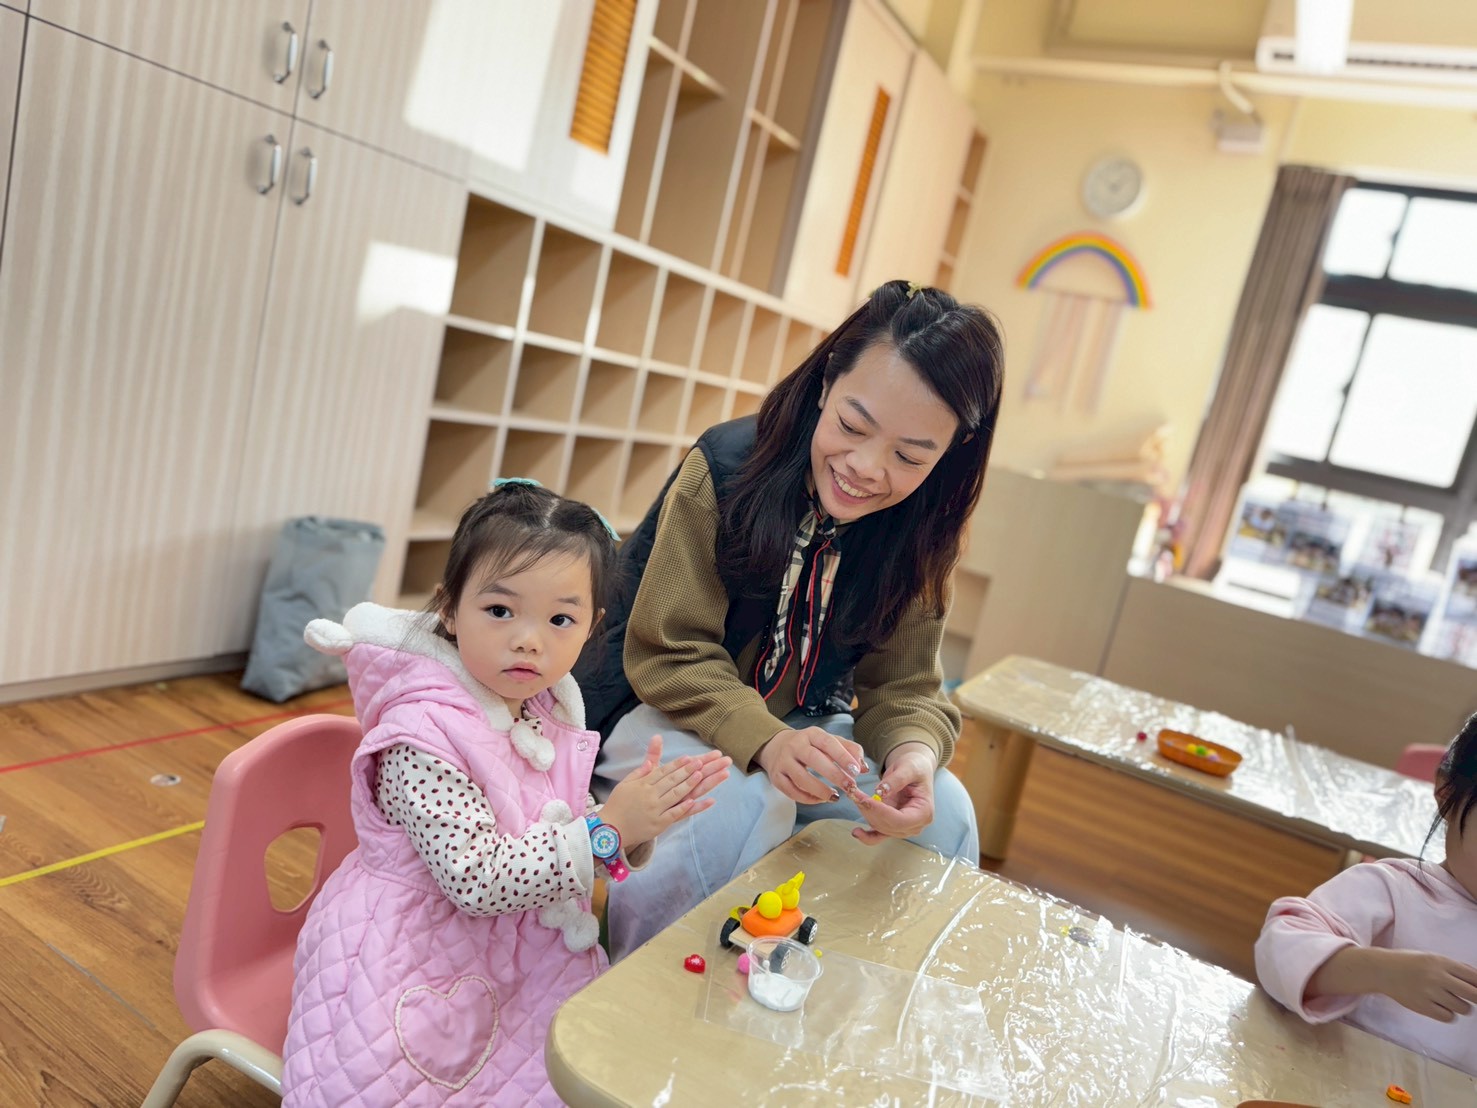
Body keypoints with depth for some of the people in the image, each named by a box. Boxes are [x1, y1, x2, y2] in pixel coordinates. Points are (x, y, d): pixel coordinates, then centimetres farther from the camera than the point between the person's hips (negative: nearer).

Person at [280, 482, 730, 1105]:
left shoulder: (549, 715, -2)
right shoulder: (421, 740, -25)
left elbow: (579, 849, 6)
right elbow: (477, 881, -29)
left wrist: (635, 825, -14)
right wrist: (606, 830, -30)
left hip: (517, 960, 7)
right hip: (414, 978, -6)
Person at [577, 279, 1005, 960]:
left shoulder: (919, 532, -9)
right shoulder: (724, 468, -23)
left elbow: (902, 683, -7)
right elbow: (670, 655, -21)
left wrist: (914, 752, -31)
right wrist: (765, 741, -38)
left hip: (801, 726, 4)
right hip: (661, 712, -4)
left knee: (942, 809, -15)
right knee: (751, 801, -33)